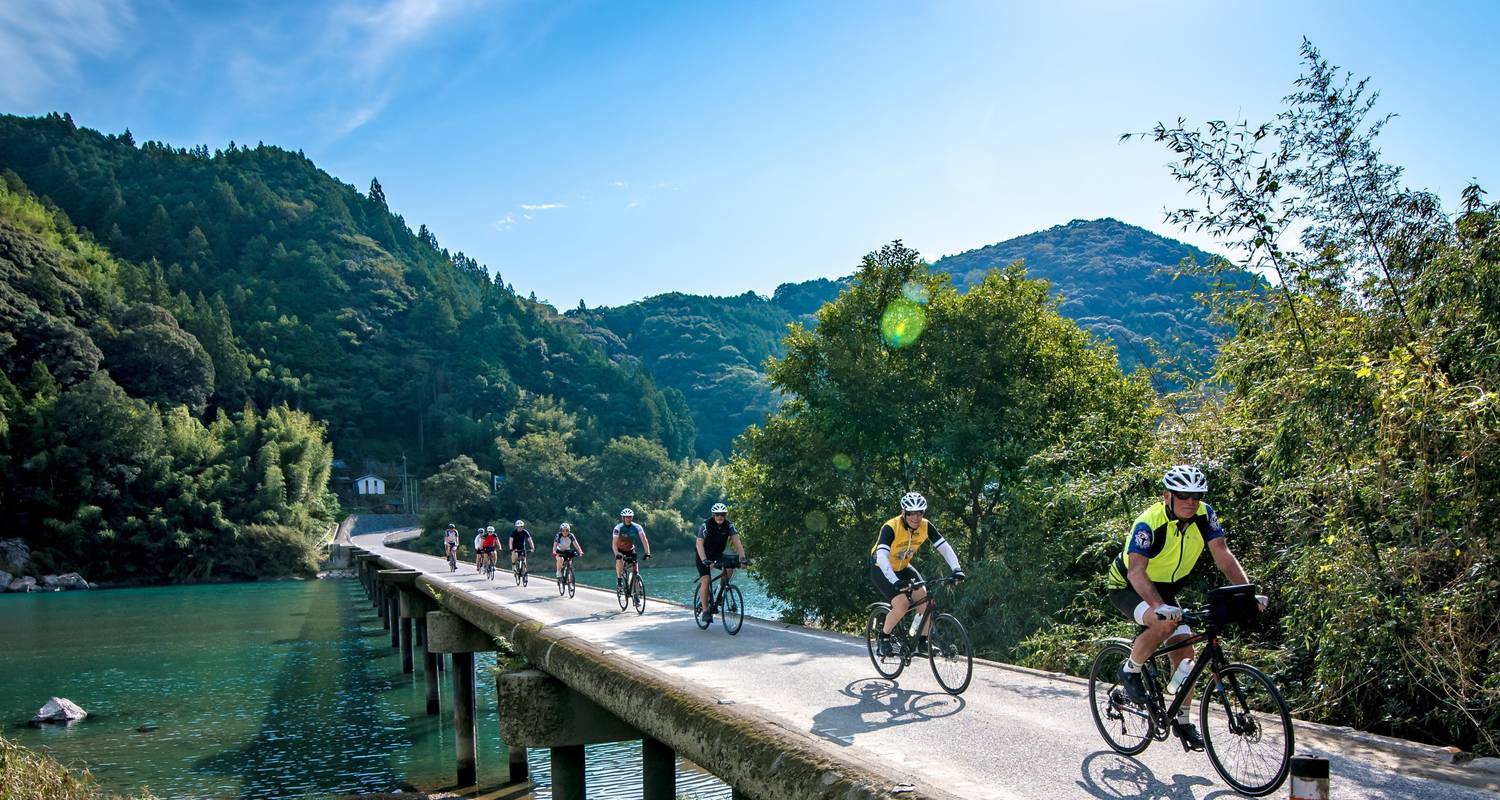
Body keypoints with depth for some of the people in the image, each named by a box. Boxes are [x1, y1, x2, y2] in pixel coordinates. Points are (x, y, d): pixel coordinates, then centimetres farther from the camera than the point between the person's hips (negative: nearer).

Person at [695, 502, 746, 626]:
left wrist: (742, 557, -37)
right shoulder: (706, 525, -24)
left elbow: (737, 542, -22)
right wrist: (704, 560, -46)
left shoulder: (729, 525, -14)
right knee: (705, 580, -17)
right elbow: (699, 544, -32)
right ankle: (705, 611, -11)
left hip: (718, 554, 3)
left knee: (729, 569, -23)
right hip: (704, 555, -3)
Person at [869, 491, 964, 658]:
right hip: (881, 570, -5)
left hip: (903, 568, 5)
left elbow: (944, 547, -16)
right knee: (902, 604, -24)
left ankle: (922, 641, 3)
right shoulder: (891, 527, -31)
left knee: (926, 600, -14)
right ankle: (883, 637, 0)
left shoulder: (925, 526, -15)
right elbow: (882, 556, -41)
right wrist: (895, 581, -53)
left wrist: (956, 569, -32)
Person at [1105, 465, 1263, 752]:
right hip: (1127, 587, -6)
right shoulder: (1148, 523, -32)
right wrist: (1159, 606, -58)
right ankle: (1130, 670, -9)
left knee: (1184, 653, -3)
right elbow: (1136, 571, -42)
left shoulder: (1204, 515, -15)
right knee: (1165, 622, -34)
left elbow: (1223, 555, -19)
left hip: (1165, 589, 6)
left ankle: (1182, 720, 15)